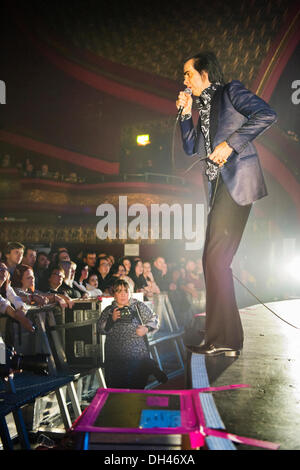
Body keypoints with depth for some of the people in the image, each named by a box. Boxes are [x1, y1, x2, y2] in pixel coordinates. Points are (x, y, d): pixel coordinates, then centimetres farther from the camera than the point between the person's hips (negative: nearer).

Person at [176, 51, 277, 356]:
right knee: (212, 262, 7)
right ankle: (227, 341, 14)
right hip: (219, 186, 9)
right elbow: (190, 148, 23)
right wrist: (185, 114, 15)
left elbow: (266, 115, -13)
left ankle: (221, 339, -6)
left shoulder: (231, 92, 2)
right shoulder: (203, 107, 25)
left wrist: (230, 143, -17)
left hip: (237, 180, -9)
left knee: (216, 259, -13)